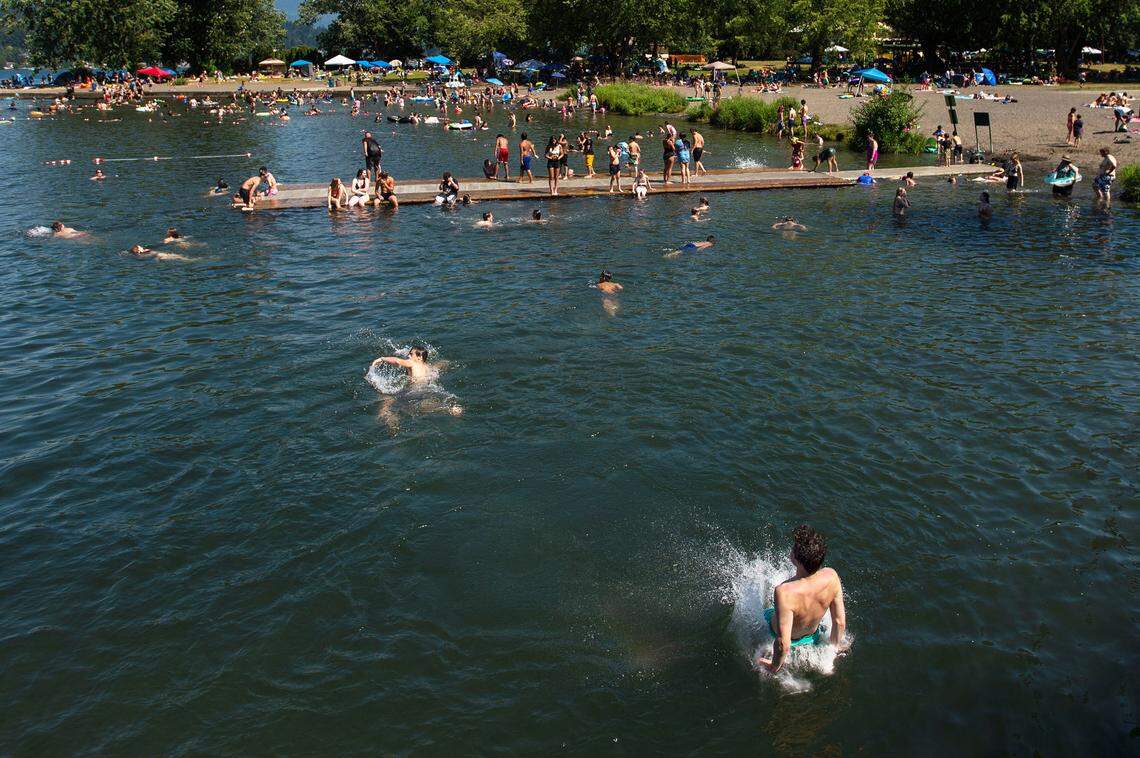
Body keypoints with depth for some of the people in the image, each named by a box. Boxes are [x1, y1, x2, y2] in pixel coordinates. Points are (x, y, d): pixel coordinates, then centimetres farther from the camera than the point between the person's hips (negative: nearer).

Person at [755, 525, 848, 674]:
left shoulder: (785, 593, -47)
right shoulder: (831, 576, -32)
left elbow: (784, 645, -38)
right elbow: (840, 621, -16)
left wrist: (775, 666, -16)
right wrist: (835, 646, 5)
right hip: (812, 636, 4)